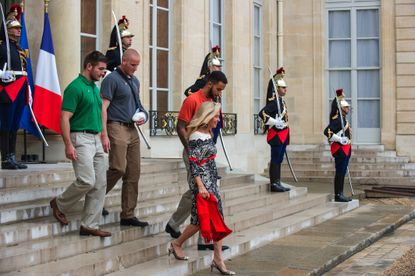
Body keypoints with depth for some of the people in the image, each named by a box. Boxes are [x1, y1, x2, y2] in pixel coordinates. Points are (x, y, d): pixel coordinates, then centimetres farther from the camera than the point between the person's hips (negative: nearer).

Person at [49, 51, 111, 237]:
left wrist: (103, 138, 18)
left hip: (96, 139, 9)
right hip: (81, 138, -9)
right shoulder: (75, 87, -11)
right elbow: (64, 118, -15)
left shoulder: (95, 88, 15)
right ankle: (59, 204, 9)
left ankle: (89, 225, 9)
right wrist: (68, 145, -22)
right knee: (86, 181, -16)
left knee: (99, 184, 4)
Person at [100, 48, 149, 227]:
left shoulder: (135, 81, 18)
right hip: (117, 127, -8)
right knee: (118, 168, -17)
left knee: (133, 174, 5)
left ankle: (128, 215, 10)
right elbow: (103, 107, -12)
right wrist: (104, 134, -19)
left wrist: (142, 116, 8)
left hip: (132, 130, 8)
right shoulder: (112, 79, -6)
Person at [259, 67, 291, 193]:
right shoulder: (274, 102, -15)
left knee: (279, 159, 12)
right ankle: (274, 184, -2)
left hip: (283, 134, 10)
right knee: (275, 160, -5)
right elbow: (262, 113, -26)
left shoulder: (282, 101, 15)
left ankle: (277, 183, 17)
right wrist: (275, 122, -24)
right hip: (276, 134, -10)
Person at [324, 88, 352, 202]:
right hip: (340, 149, -10)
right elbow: (327, 131, -25)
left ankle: (340, 194, 15)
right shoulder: (337, 119, -16)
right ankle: (338, 195, -6)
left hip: (345, 149, 10)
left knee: (342, 172, 11)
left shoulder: (343, 118, 13)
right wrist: (340, 139, -26)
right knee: (340, 172, -8)